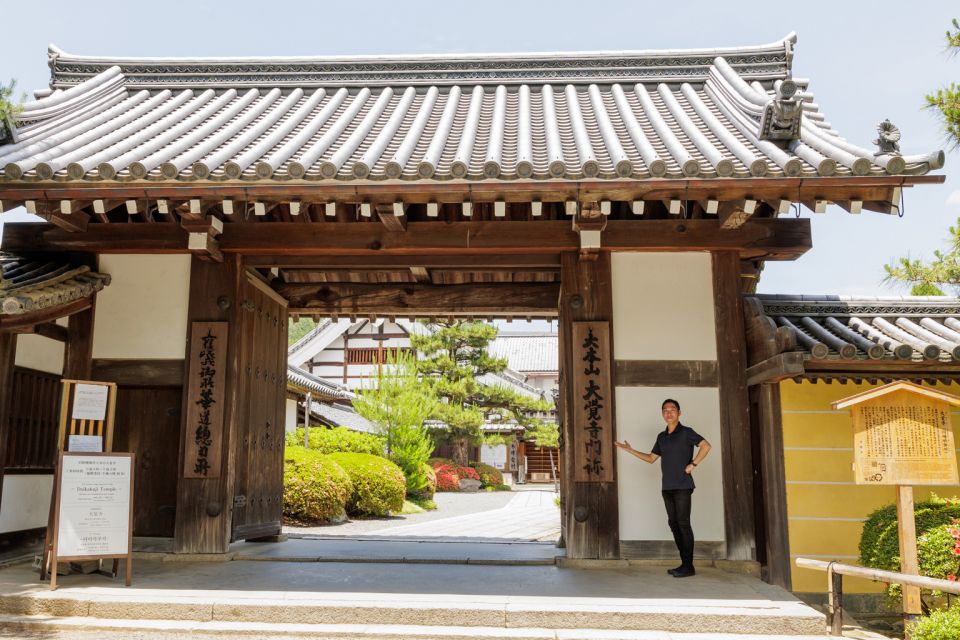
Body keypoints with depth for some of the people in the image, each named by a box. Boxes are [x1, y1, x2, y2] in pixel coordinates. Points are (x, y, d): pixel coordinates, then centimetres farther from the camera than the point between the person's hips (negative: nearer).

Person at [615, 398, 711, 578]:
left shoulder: (685, 432, -4)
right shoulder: (661, 436, 15)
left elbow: (706, 446, -15)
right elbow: (651, 458, 21)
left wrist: (693, 464, -17)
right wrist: (630, 450, 16)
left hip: (682, 486, -7)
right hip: (667, 487, 7)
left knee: (683, 523, -7)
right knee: (673, 523, 6)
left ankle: (689, 566, -4)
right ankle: (684, 563, 12)